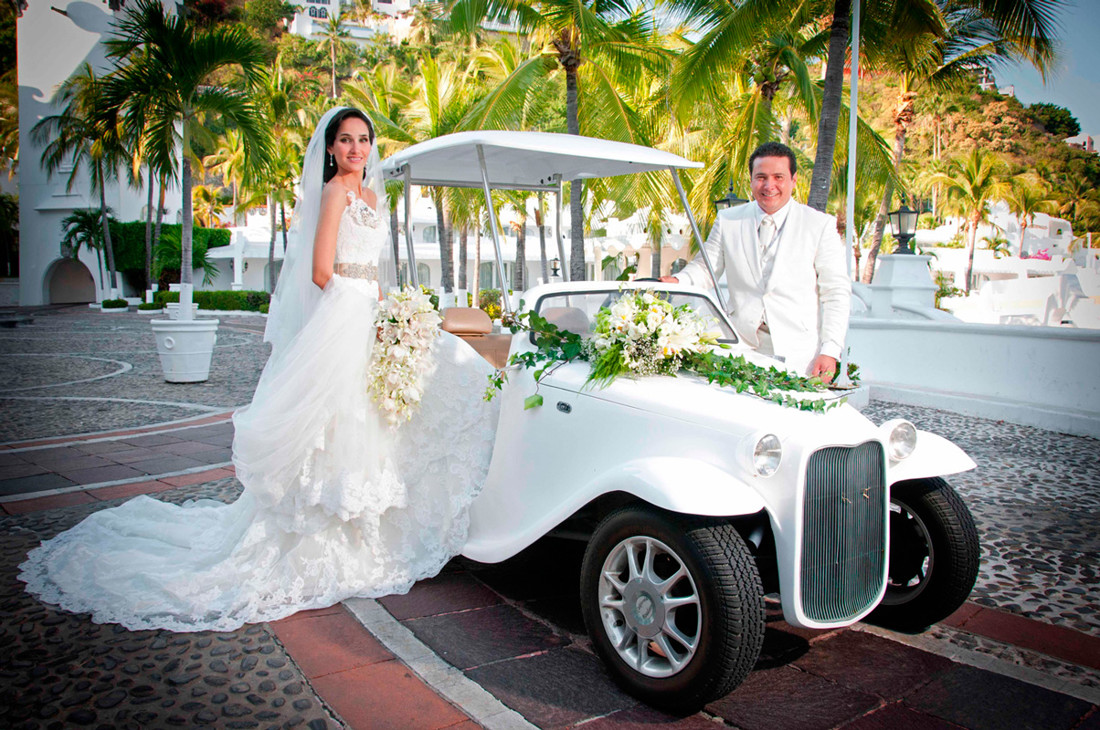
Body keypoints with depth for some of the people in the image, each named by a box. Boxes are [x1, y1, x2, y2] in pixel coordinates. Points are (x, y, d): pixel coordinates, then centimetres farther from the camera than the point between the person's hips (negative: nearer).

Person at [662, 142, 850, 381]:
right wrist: (676, 281, -10)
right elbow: (706, 268, 13)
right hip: (742, 348, 1)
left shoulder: (820, 225, 4)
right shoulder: (728, 221, 11)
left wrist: (830, 352, -6)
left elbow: (836, 294, 3)